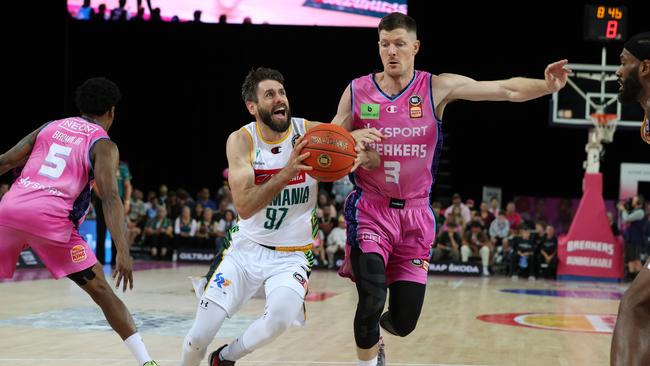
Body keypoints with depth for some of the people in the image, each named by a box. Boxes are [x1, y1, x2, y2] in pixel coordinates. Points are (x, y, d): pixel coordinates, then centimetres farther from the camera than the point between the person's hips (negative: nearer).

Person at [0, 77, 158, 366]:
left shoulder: (50, 127, 23)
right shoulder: (103, 145, 8)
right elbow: (110, 198, -6)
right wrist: (123, 252, -13)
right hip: (50, 218, -4)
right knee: (100, 290, 3)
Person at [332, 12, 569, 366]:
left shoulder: (438, 88, -4)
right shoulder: (357, 91, -2)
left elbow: (507, 89, -12)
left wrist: (546, 85, -30)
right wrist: (353, 154, -15)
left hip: (415, 213, 1)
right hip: (370, 209, -1)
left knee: (404, 321, 4)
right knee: (372, 299, -20)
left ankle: (372, 333, 41)